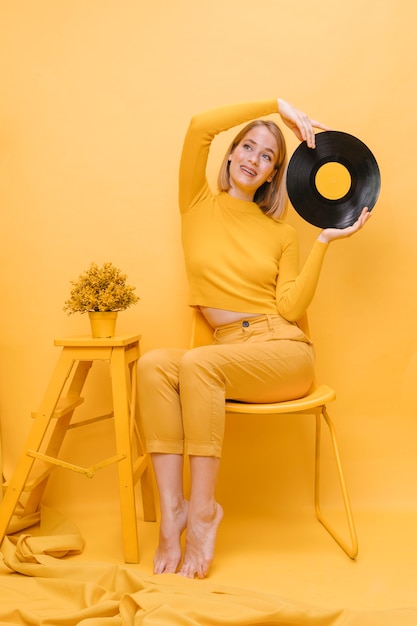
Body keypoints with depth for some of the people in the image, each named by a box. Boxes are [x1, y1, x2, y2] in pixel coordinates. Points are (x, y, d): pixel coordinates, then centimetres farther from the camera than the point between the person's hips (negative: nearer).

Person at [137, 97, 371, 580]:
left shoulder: (280, 232, 13)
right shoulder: (199, 204, 14)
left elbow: (291, 308, -1)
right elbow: (200, 126, -1)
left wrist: (324, 241, -4)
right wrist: (277, 105, 4)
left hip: (283, 351, -1)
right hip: (229, 353, 1)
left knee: (198, 362, -31)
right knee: (154, 365, -30)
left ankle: (202, 509, -20)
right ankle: (171, 511, -28)